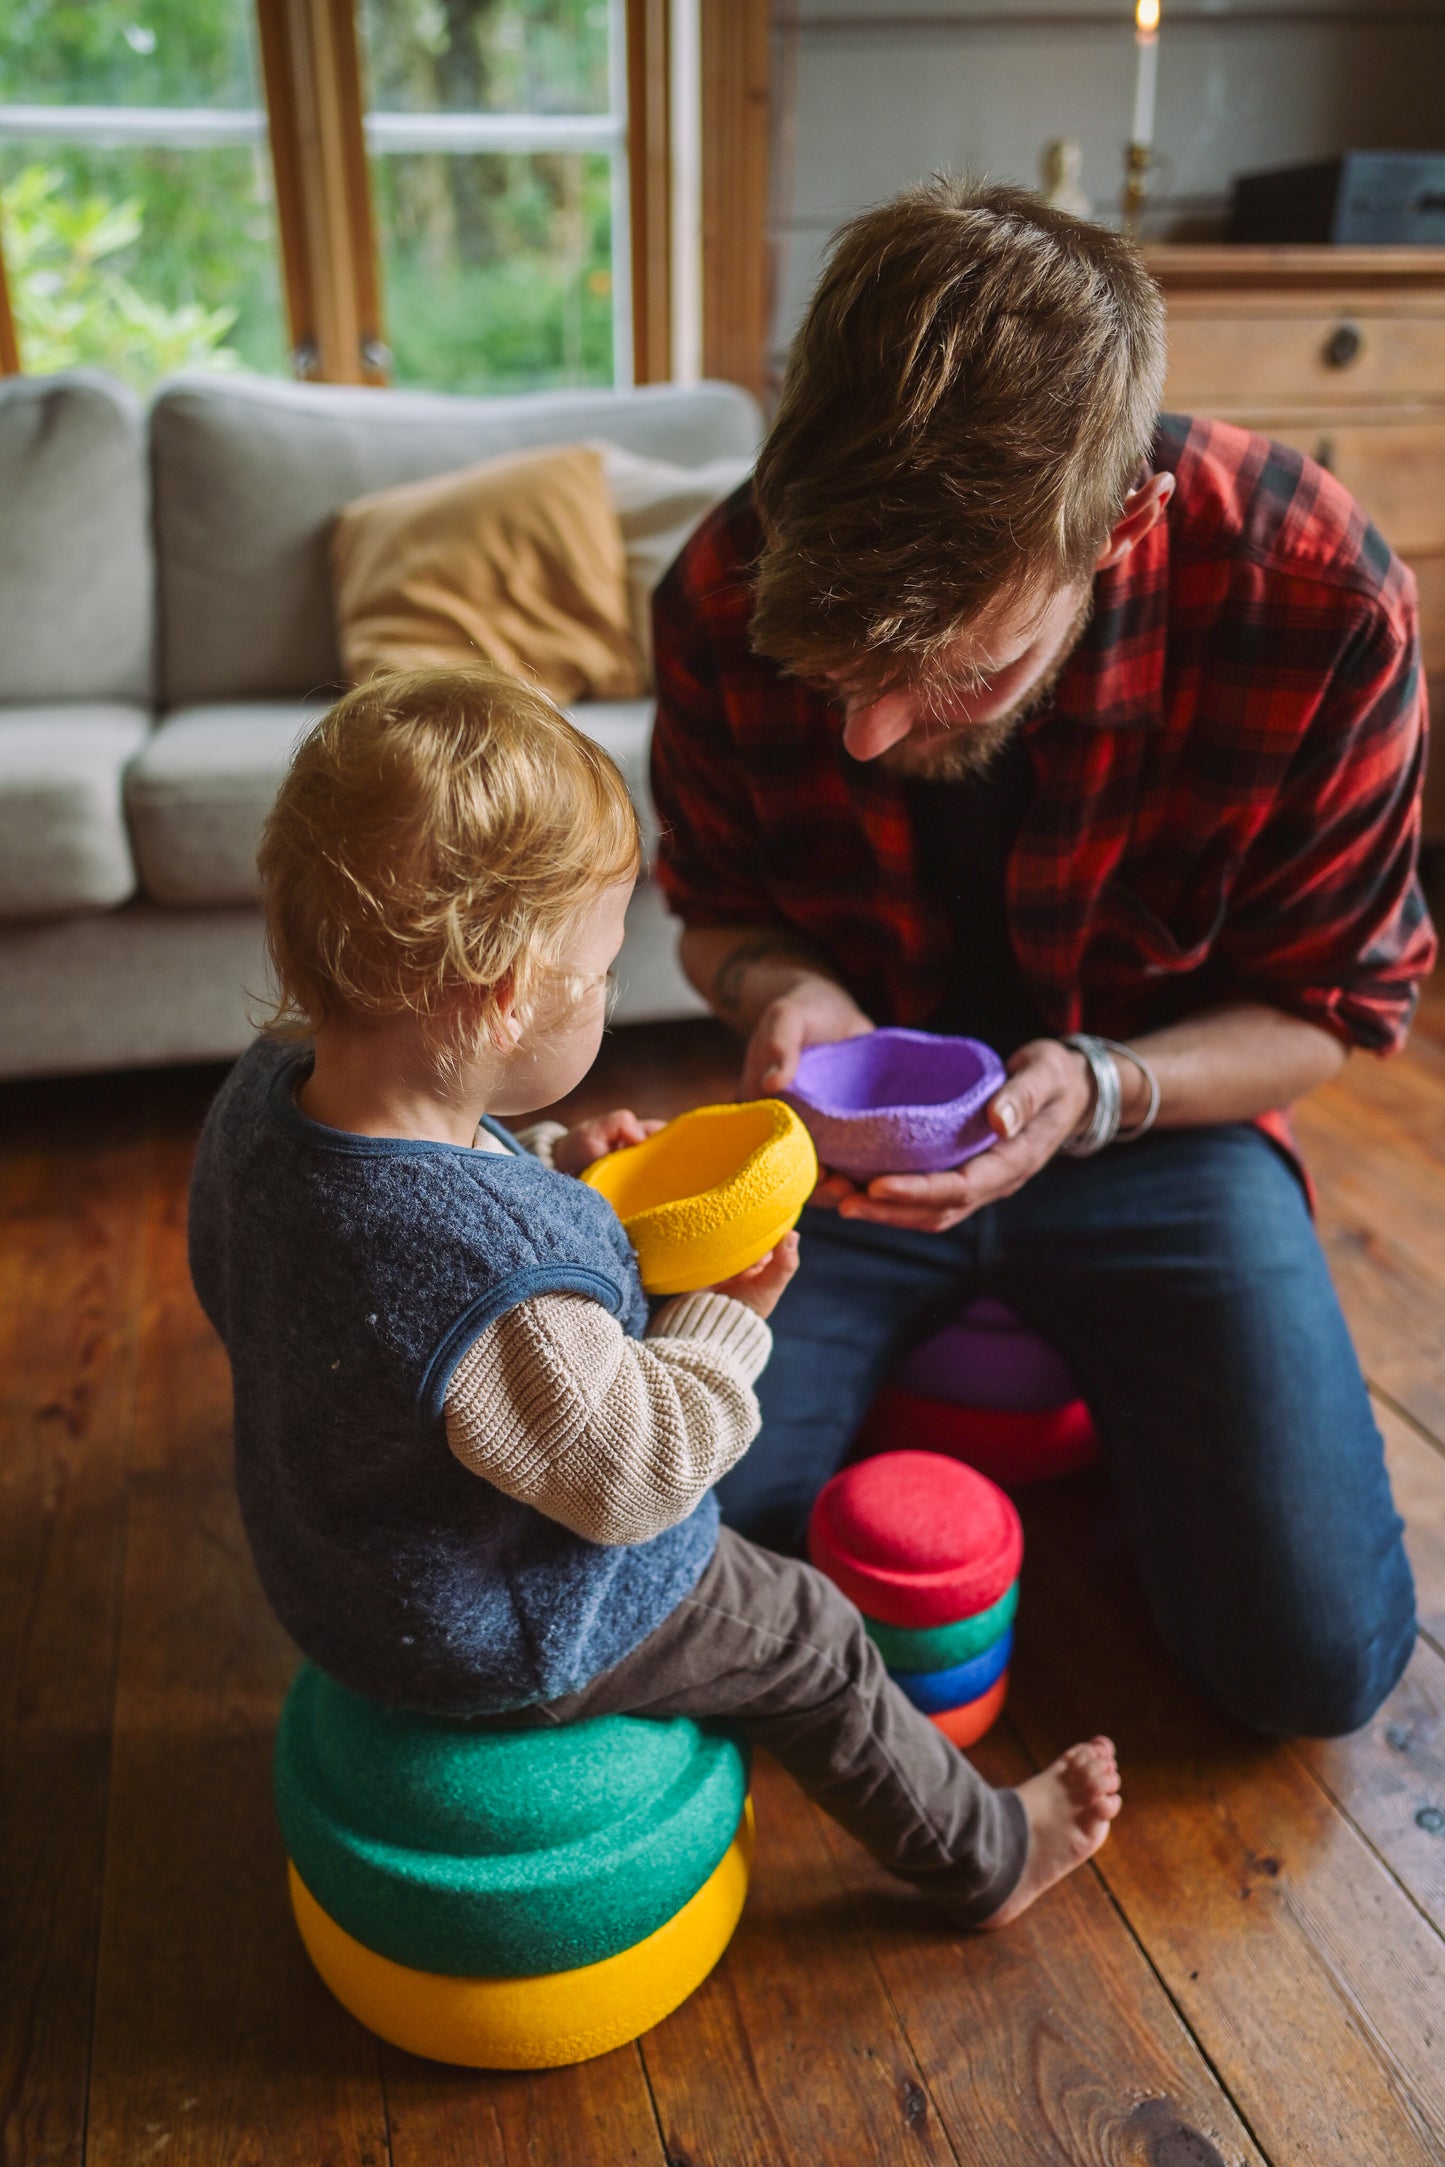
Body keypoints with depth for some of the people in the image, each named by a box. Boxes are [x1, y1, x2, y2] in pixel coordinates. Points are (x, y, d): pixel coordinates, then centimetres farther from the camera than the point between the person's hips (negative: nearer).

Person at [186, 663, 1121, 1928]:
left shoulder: (270, 1089, -17)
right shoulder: (500, 1289, -44)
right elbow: (634, 1473, -29)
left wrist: (552, 1174, -7)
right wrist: (730, 1310, -16)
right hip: (507, 1643, -8)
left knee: (724, 1558, 30)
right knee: (808, 1641, 14)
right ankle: (984, 1857, 39)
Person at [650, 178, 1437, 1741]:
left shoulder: (1316, 601, -24)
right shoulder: (727, 597, -19)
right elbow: (717, 907, 0)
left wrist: (1098, 1090, -29)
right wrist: (779, 986, -24)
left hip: (1155, 1122, 0)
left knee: (1315, 1659, -9)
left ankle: (1090, 1367, 21)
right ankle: (939, 1336, 18)